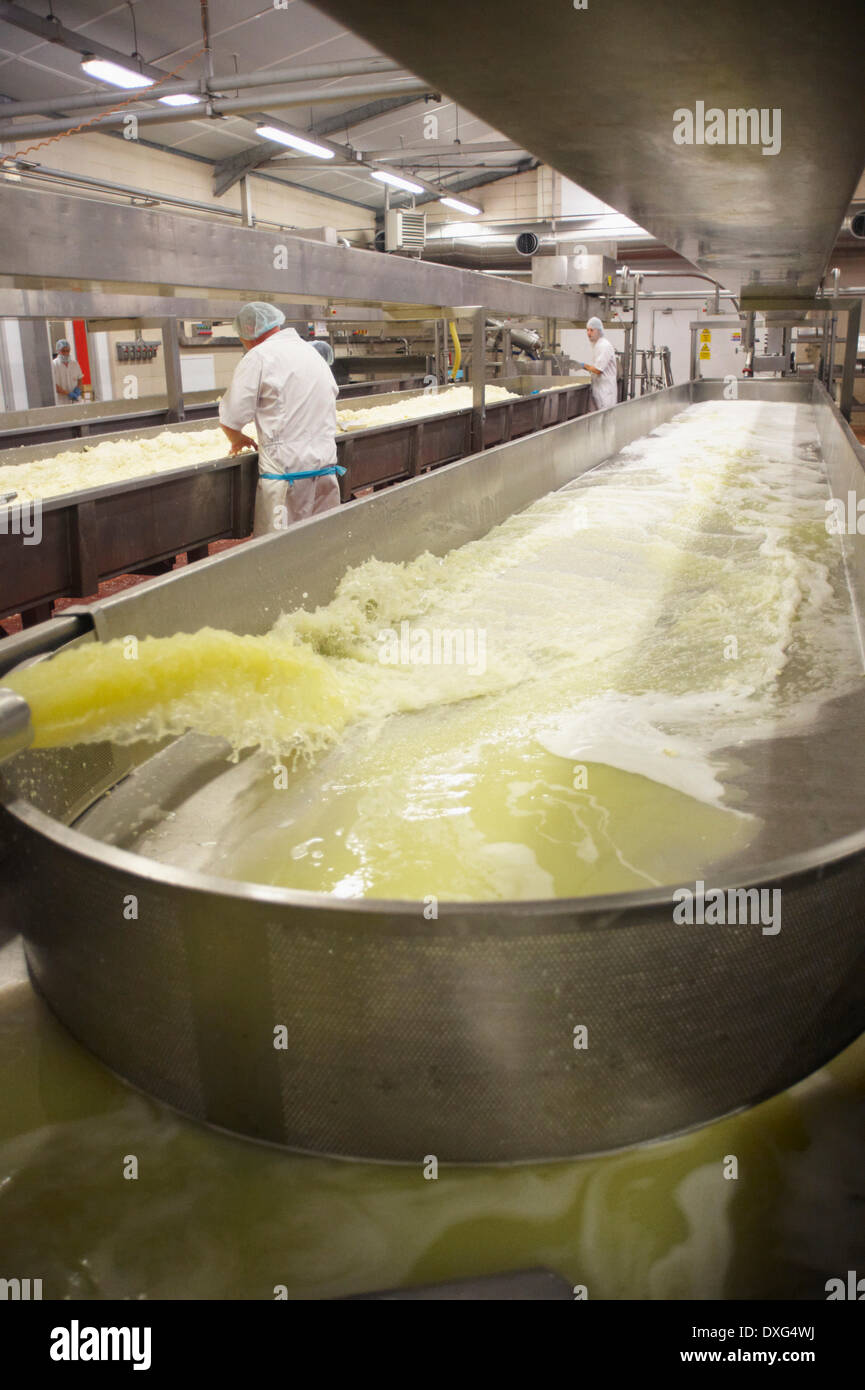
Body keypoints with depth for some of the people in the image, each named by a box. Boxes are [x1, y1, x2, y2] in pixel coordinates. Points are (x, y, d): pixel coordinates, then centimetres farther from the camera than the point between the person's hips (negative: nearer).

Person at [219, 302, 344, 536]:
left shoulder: (259, 357, -7)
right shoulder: (312, 352, 16)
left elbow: (231, 419, -6)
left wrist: (237, 439, 15)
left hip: (286, 469, -7)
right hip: (326, 464, 7)